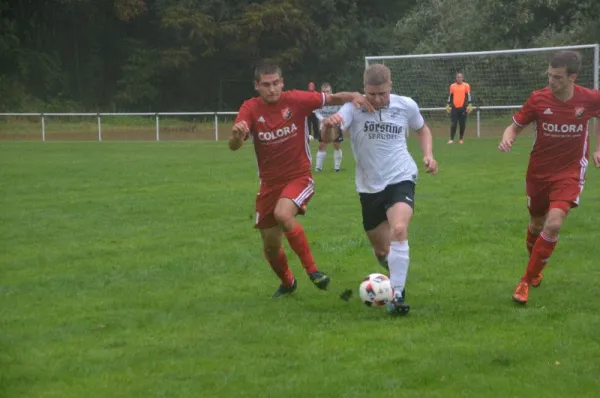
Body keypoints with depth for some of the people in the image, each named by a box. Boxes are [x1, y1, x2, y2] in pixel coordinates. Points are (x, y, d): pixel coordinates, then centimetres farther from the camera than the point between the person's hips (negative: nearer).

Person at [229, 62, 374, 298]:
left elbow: (332, 99, -1)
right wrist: (237, 135, -43)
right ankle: (287, 283, 39)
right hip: (269, 183, 3)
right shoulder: (250, 109, -8)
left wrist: (353, 97, -22)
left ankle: (312, 270, -20)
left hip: (299, 177, -3)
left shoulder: (296, 100, -10)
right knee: (270, 246, 9)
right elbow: (234, 146, -19)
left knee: (282, 214, -34)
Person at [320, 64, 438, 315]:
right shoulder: (354, 108, -12)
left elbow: (422, 129, 17)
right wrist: (329, 126, -50)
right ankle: (396, 275, 47)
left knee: (399, 230, -29)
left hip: (400, 179, -1)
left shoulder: (406, 106, -5)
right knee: (382, 252, 13)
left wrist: (428, 154, -2)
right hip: (369, 186, 1)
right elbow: (328, 139, -27)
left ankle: (397, 295, -27)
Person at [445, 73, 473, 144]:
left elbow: (468, 95, -1)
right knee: (453, 124, -4)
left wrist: (469, 105, -9)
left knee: (462, 124, 3)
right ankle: (451, 139, -3)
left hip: (463, 107, -1)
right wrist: (448, 105, 10)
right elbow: (450, 96, 15)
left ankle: (461, 139, 12)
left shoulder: (466, 85, 3)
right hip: (454, 107, 1)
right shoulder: (452, 86, 10)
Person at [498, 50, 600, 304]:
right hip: (539, 171, 2)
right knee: (536, 224, 17)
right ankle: (535, 271, 47)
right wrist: (507, 139, -25)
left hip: (569, 172, -2)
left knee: (553, 224, -21)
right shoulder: (538, 99, -14)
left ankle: (526, 282, -9)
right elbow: (515, 126, -3)